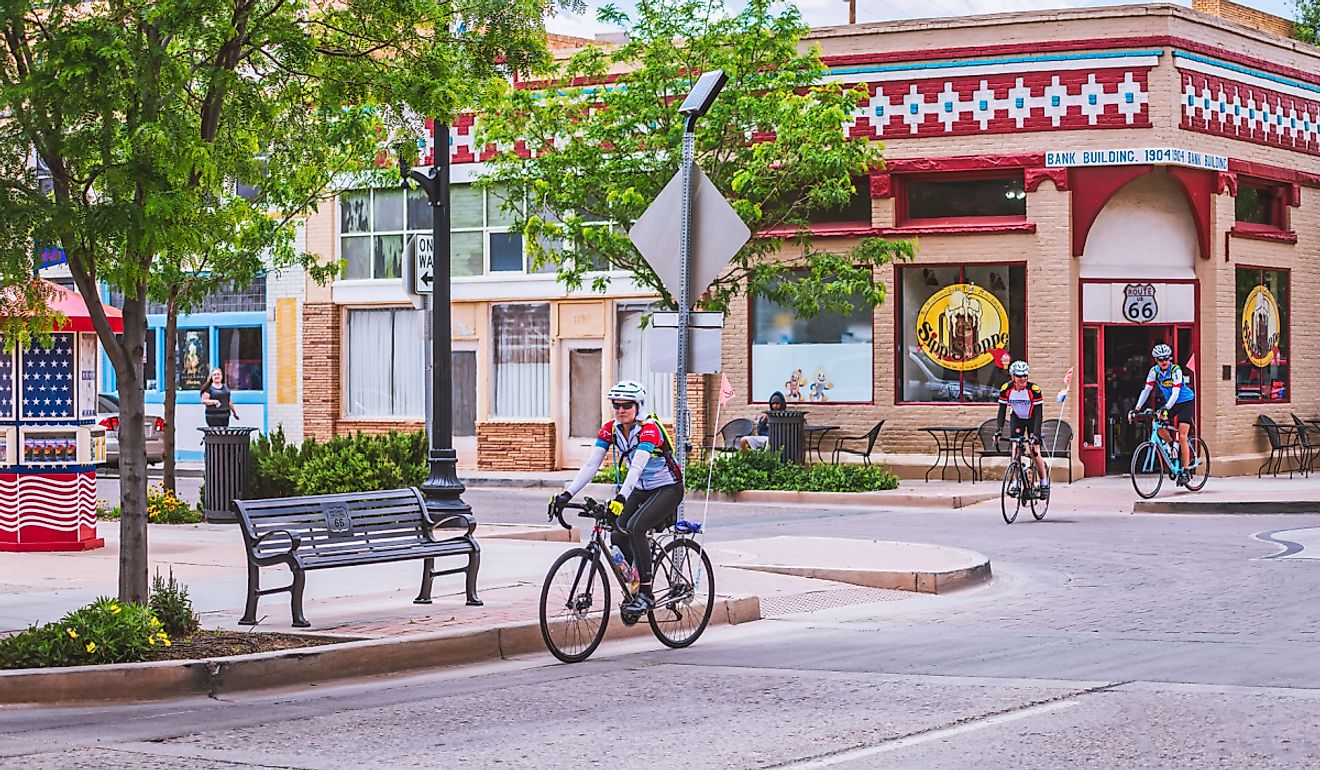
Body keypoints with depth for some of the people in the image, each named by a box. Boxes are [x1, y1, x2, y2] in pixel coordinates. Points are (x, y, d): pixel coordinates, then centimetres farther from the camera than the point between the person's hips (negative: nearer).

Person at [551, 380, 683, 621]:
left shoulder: (649, 429, -25)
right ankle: (633, 591, 10)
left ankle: (646, 594, -23)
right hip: (641, 490, 7)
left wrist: (621, 498, -53)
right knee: (618, 537, -11)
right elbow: (591, 465, -12)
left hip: (668, 489, -7)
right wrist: (567, 494, -25)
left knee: (635, 527, -29)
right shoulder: (610, 430, -6)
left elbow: (637, 467, -39)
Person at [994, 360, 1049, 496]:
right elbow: (1001, 412, -16)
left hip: (1032, 419, -2)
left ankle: (1044, 482, 7)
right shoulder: (1006, 389, -21)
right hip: (1017, 418, 2)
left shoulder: (1034, 389, -29)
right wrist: (998, 431, -27)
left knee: (1035, 451, -9)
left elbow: (1038, 414, -28)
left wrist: (1035, 434, -37)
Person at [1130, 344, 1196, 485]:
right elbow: (1146, 390, -11)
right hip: (1171, 403, 6)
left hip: (1186, 403, -6)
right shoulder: (1154, 371, -8)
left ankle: (1185, 471, -10)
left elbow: (1175, 393, -30)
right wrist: (1137, 408, -21)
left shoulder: (1176, 370, -23)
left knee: (1182, 436, -14)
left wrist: (1166, 409, -43)